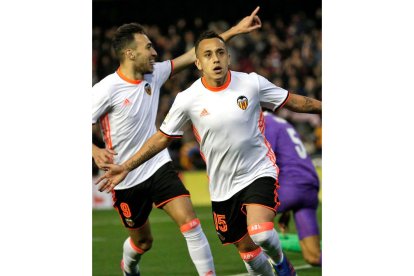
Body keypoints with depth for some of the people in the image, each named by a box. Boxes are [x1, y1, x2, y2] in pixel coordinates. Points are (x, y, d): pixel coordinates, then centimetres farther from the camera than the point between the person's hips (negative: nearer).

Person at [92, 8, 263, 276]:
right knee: (143, 240, 13)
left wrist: (234, 30, 2)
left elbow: (194, 55, 4)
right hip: (127, 180, -4)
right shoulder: (106, 90, -18)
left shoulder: (154, 74, -1)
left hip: (159, 166, 4)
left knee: (189, 221, -15)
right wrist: (95, 151, -33)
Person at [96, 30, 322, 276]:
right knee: (247, 249, 8)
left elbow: (294, 102, 4)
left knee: (261, 234, -25)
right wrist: (126, 167, -1)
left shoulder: (252, 83, -10)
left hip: (259, 172, -2)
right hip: (223, 186, 2)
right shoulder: (187, 100, -9)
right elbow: (163, 137, 2)